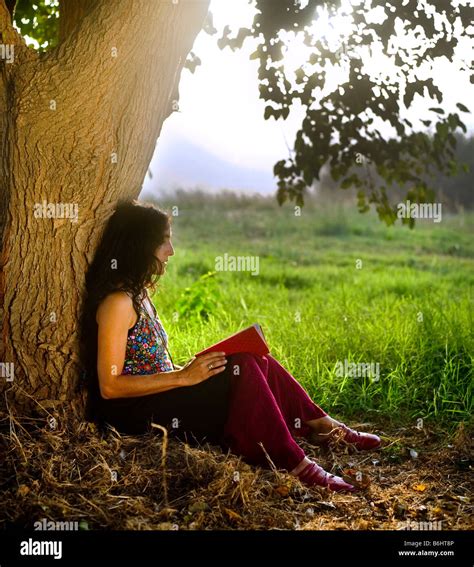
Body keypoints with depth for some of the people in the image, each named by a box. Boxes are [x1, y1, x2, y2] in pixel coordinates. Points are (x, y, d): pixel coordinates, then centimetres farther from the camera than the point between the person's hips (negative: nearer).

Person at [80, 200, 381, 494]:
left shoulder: (138, 295, 15)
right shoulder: (118, 301, -16)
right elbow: (110, 386, -20)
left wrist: (188, 369, 1)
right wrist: (182, 377, -22)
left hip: (162, 398, 9)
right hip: (138, 416, -9)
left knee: (256, 361, -2)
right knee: (243, 367, -21)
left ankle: (321, 426, 6)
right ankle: (294, 465, -19)